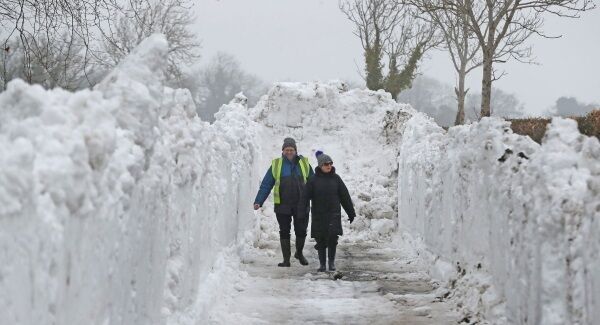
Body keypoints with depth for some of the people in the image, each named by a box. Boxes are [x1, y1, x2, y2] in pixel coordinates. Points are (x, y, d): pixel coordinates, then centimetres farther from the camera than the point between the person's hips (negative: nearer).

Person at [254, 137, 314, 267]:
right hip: (282, 206, 0)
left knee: (301, 231, 6)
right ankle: (286, 259, 13)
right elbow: (266, 185, 1)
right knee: (284, 232, 5)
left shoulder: (304, 163, 5)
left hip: (301, 205, 1)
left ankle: (299, 253, 31)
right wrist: (258, 201, -8)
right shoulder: (276, 165, 3)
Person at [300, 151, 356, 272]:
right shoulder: (313, 180, -1)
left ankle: (332, 261, 8)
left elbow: (345, 197, 8)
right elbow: (305, 198, -5)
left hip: (333, 214, 0)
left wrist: (351, 213, 8)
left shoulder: (336, 179, 4)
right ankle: (322, 264, 16)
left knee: (332, 238, -11)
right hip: (318, 215, 0)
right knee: (320, 240, 4)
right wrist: (302, 214, -14)